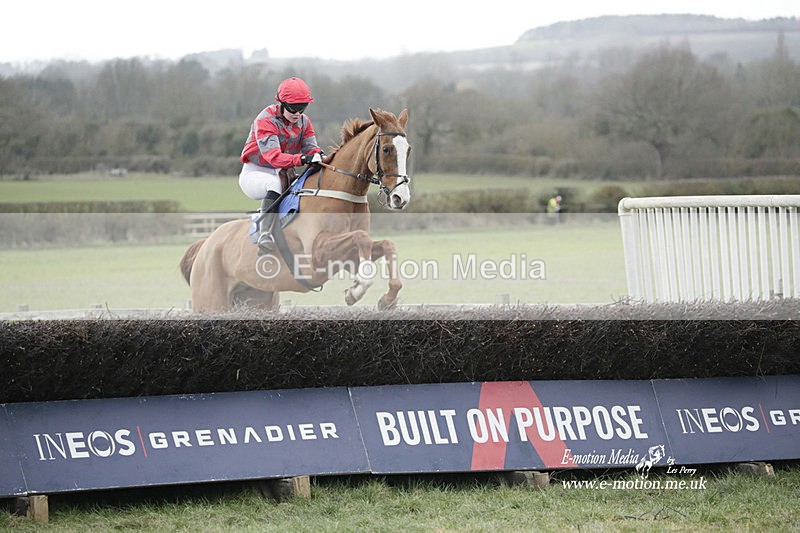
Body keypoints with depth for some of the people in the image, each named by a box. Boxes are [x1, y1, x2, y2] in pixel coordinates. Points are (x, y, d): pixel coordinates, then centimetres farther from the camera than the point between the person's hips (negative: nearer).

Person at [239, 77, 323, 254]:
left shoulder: (303, 121, 5)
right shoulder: (265, 120, -18)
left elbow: (311, 148, -3)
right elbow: (273, 156, -31)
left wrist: (318, 156, -30)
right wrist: (302, 159, -46)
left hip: (283, 173, 7)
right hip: (255, 173, -7)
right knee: (274, 183, -39)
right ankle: (265, 236, -50)